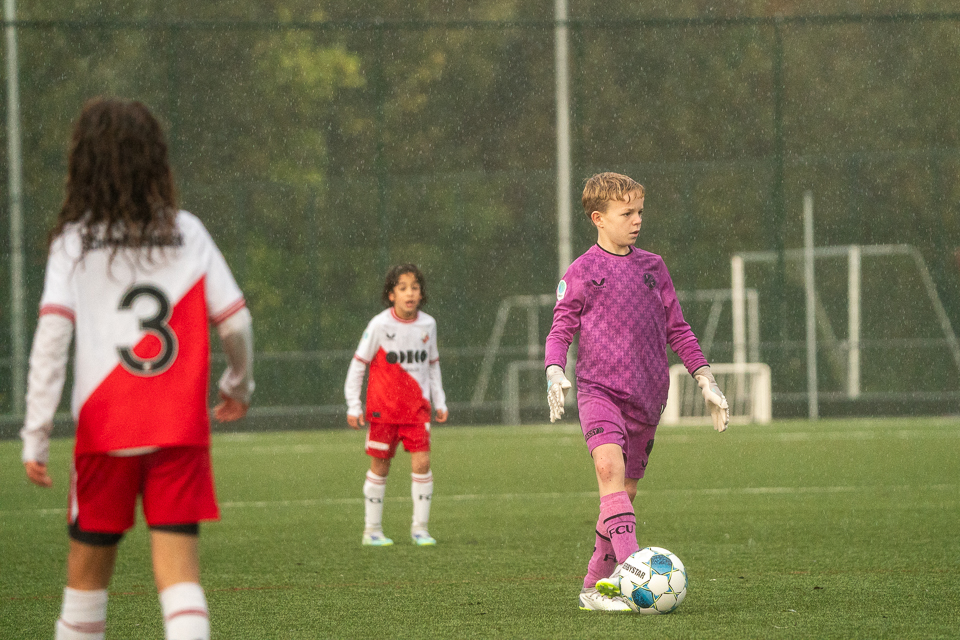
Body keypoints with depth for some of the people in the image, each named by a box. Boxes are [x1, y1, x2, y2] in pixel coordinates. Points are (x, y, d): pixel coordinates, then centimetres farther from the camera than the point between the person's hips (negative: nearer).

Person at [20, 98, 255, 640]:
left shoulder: (74, 240, -1)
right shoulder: (188, 233, 4)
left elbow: (52, 335, -10)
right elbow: (236, 321, 4)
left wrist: (36, 434, -9)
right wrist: (240, 386, 24)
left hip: (105, 431, -1)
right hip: (182, 431, 1)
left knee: (88, 569, 15)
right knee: (179, 570, -3)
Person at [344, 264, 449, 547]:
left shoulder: (427, 325, 3)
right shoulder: (379, 325, -9)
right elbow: (358, 364, -2)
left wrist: (439, 401, 13)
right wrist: (353, 406, -4)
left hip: (417, 407, 3)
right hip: (383, 407, -2)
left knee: (422, 462, -9)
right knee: (380, 467, 4)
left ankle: (420, 528, 1)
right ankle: (372, 530, 15)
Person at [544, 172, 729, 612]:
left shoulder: (652, 267, 13)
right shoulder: (581, 272, 2)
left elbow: (677, 330, 19)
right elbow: (561, 330, 2)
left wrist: (705, 379, 14)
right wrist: (554, 373, -16)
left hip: (646, 395, 5)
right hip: (598, 389, -5)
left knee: (625, 490, 7)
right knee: (610, 466, -28)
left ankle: (596, 585, 20)